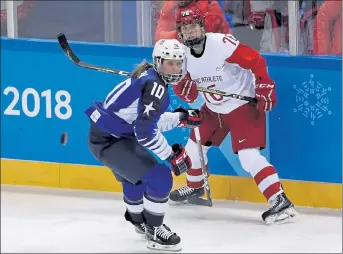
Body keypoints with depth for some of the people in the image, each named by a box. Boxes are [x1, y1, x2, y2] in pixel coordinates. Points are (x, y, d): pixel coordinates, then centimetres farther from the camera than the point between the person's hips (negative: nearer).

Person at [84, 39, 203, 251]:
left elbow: (147, 120, 18)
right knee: (159, 177, -16)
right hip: (109, 141, -11)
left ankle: (139, 220, 59)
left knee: (136, 174, 34)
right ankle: (154, 232, -1)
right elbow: (145, 131, -27)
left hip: (104, 134, 11)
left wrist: (181, 118, 17)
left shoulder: (147, 77, 10)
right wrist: (172, 155, -21)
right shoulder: (155, 86, -20)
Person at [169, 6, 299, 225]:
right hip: (213, 109, 8)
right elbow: (190, 96, 1)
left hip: (243, 105, -8)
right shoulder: (183, 54, -3)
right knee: (194, 147, 16)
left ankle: (281, 202, -22)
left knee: (248, 155, -21)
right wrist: (182, 85, -20)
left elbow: (256, 61, -21)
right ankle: (195, 188, 46)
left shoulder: (222, 44, -26)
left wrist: (264, 86, -26)